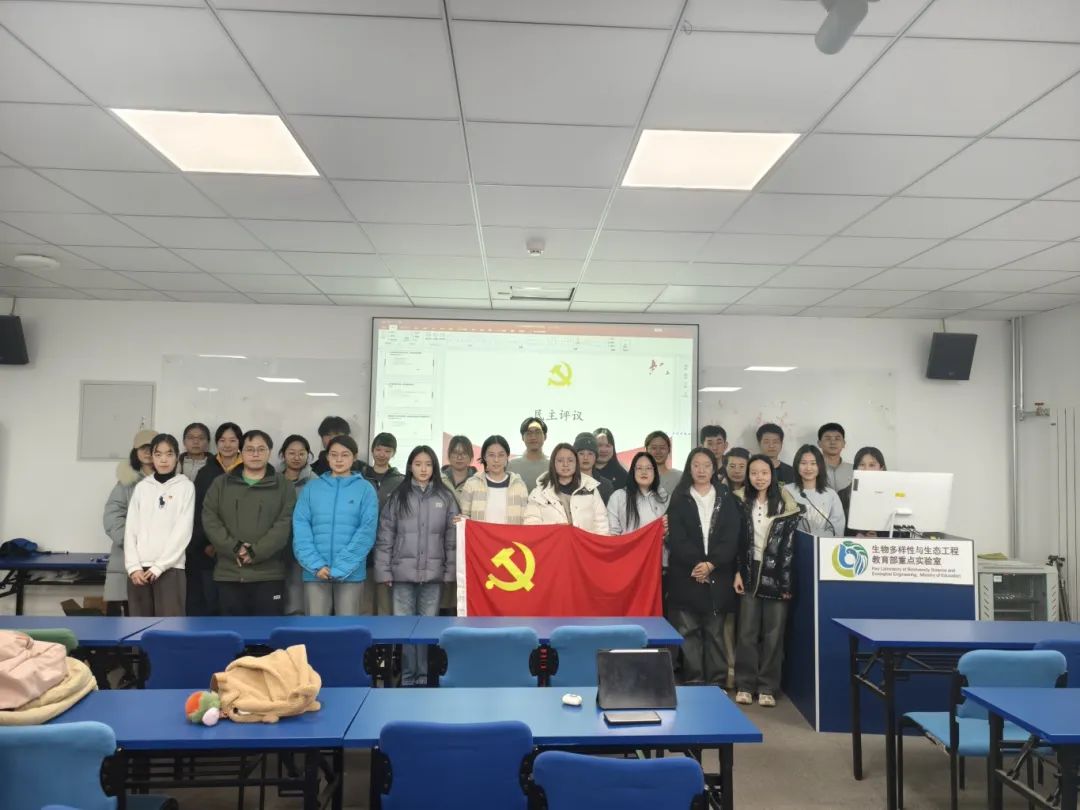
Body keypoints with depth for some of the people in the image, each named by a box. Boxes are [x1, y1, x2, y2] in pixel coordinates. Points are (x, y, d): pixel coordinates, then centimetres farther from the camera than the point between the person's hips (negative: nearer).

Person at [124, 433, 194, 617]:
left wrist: (159, 566, -10)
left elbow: (183, 530, -5)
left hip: (170, 568, -3)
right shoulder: (142, 487, 11)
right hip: (139, 568, 3)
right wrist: (133, 565, -5)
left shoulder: (185, 486, 2)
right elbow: (131, 528, 7)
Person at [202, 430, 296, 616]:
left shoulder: (284, 486, 5)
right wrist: (234, 548, -13)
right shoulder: (221, 483, 11)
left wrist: (255, 552, -16)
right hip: (229, 573, 2)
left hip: (269, 574, -2)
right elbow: (209, 520, 0)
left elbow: (285, 524, -6)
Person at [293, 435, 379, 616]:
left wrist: (340, 567, -14)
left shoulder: (365, 489, 1)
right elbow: (300, 528, 0)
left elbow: (367, 532, -7)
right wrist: (316, 565, -13)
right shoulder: (312, 488, 6)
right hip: (316, 573, 1)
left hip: (351, 573, -1)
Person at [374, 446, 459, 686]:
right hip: (403, 572, 0)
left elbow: (452, 537, 3)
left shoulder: (445, 497, 3)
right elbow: (385, 536, 2)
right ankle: (408, 677, 15)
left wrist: (450, 571, -1)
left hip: (433, 573, 0)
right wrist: (384, 571, -3)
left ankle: (423, 677, 19)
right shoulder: (398, 496, 3)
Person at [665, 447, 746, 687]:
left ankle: (717, 683, 11)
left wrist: (711, 564, -13)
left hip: (718, 575, 1)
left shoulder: (727, 499, 8)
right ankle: (693, 682, 6)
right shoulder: (679, 499, 6)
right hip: (686, 575, 0)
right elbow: (676, 538, -3)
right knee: (688, 631, -1)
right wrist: (696, 563, -16)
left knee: (715, 631, 4)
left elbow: (733, 537, -1)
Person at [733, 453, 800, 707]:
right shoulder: (743, 504, 5)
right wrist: (737, 573, -2)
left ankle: (768, 687, 12)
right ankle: (745, 685, 11)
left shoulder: (785, 505, -2)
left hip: (776, 576, -1)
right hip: (750, 574, 2)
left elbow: (790, 545, -4)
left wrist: (787, 581, -7)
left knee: (773, 634, 3)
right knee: (747, 633, 3)